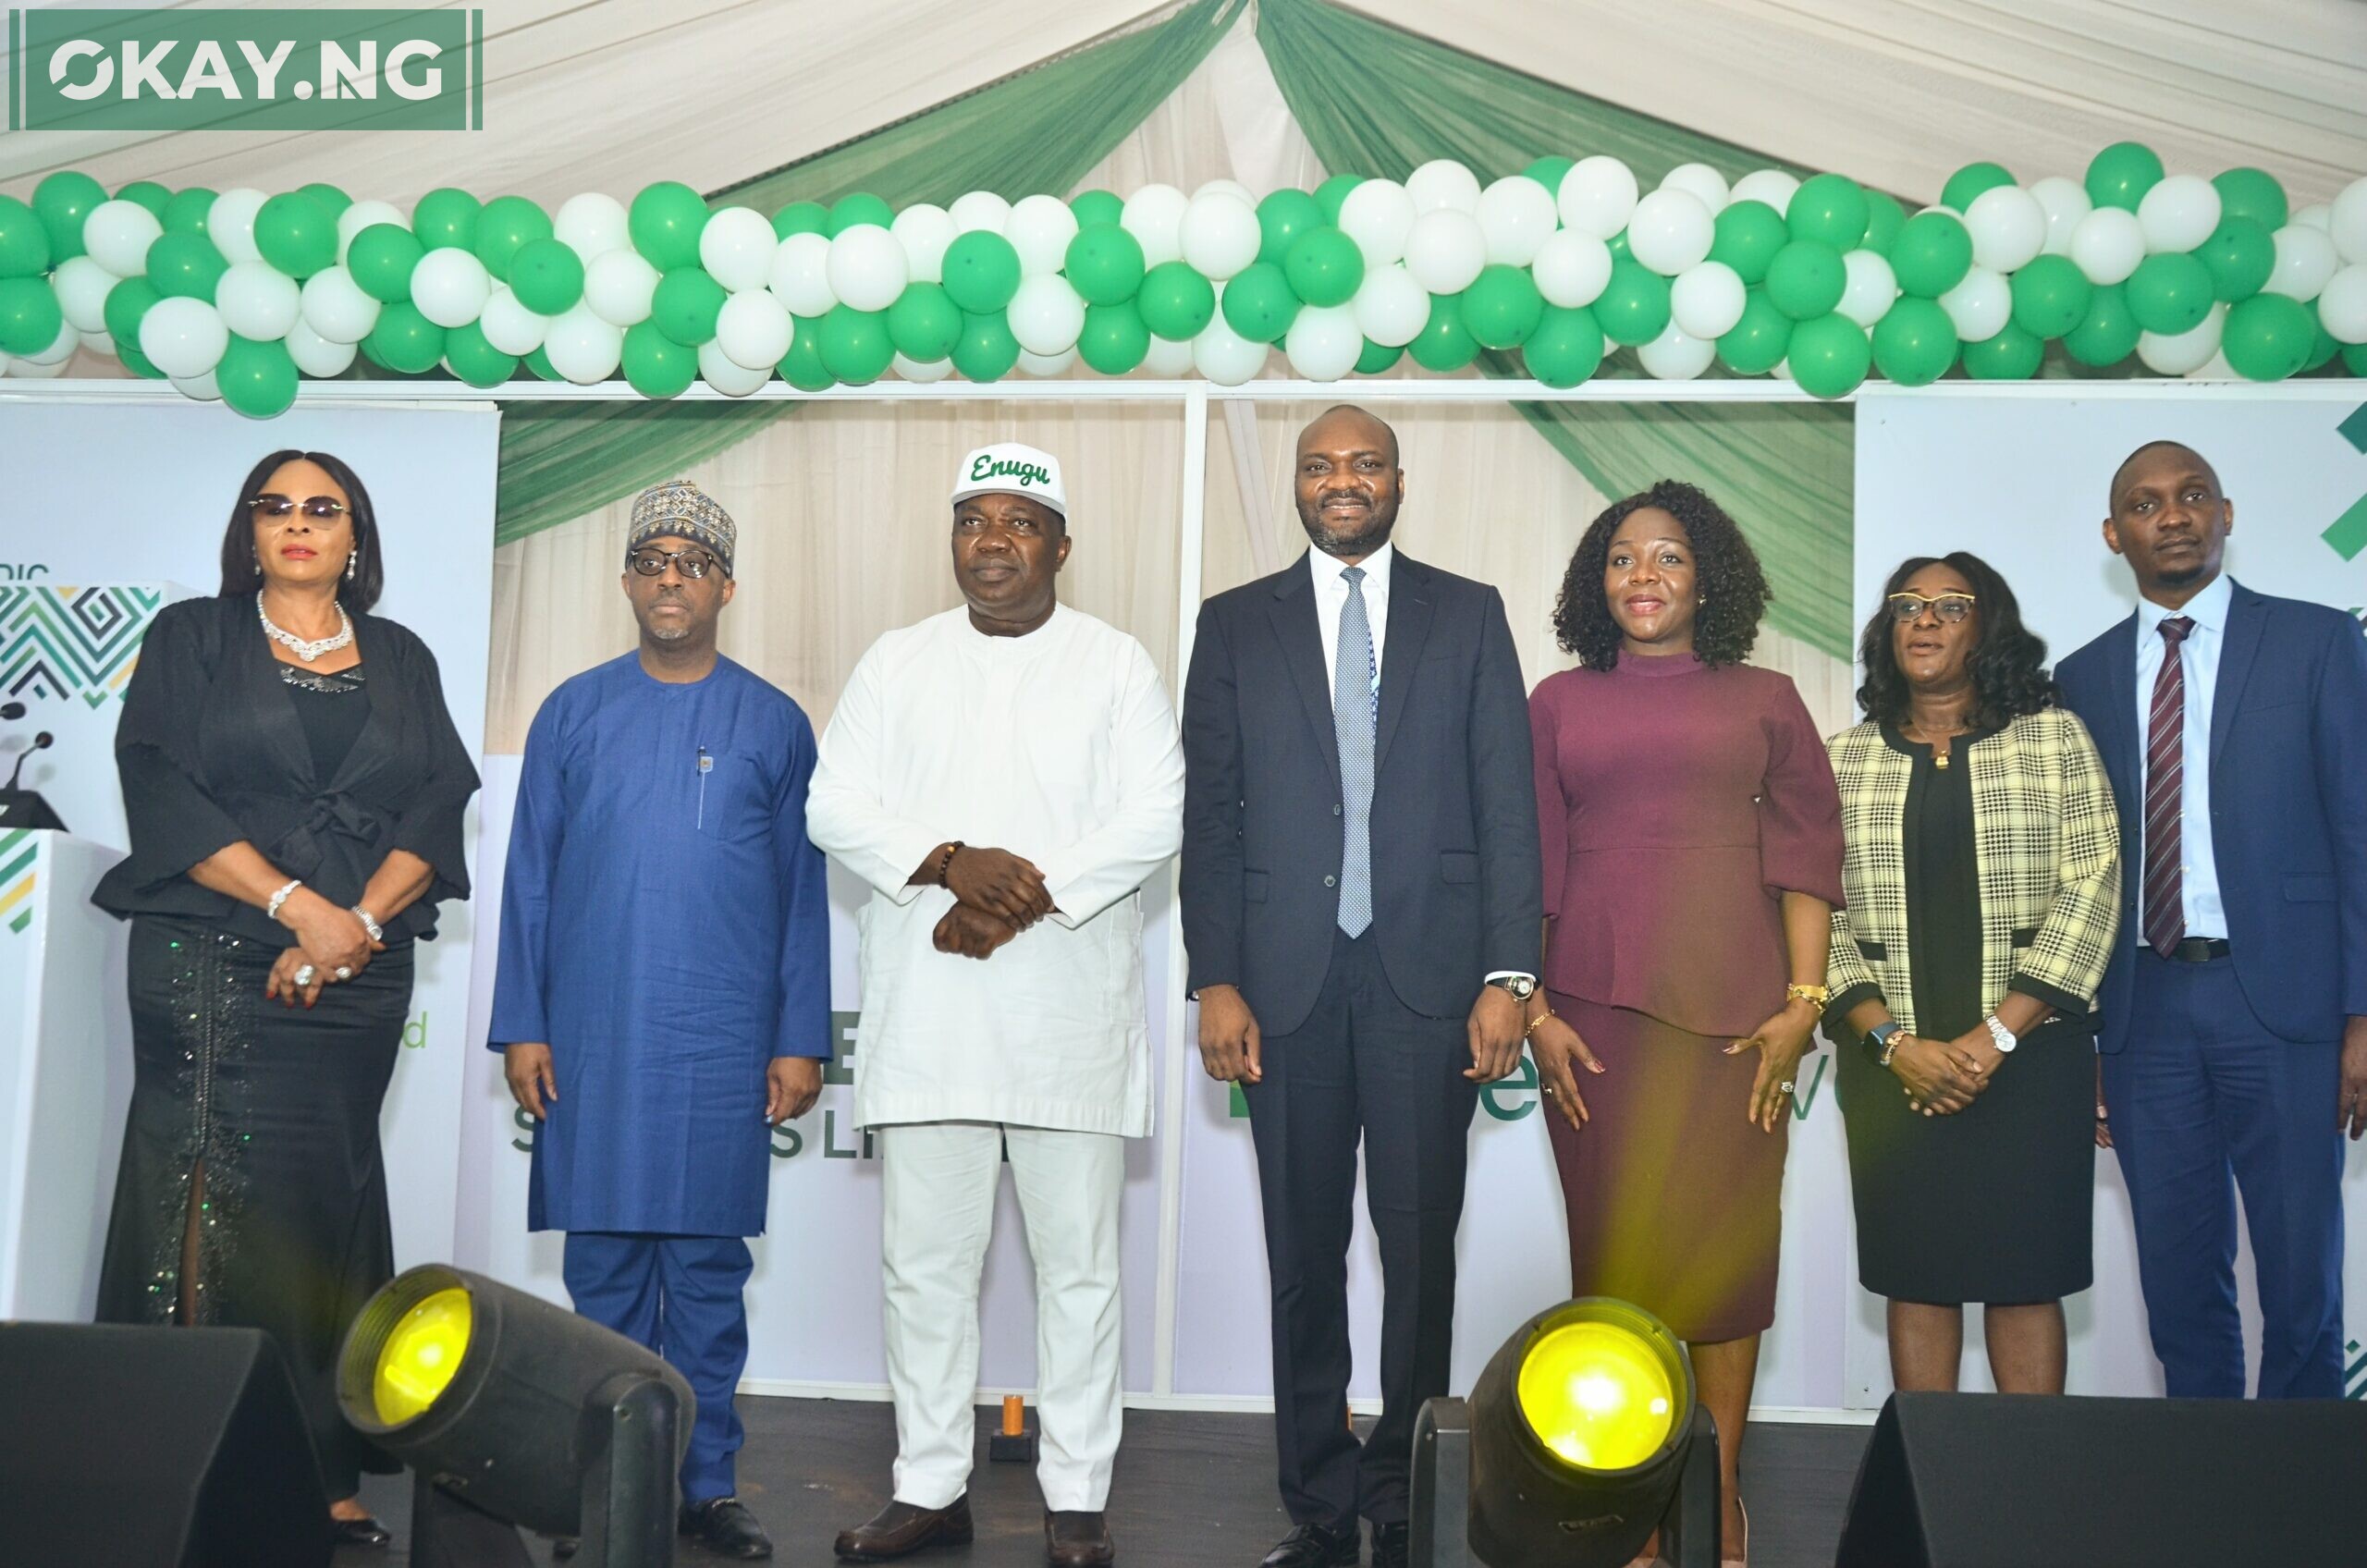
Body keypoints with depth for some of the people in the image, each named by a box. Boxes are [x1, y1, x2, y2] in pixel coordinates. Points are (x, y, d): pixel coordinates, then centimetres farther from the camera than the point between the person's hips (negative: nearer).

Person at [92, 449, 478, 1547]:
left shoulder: (402, 661, 15)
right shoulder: (192, 637, 9)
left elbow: (439, 808, 4)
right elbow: (160, 788, -4)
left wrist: (362, 919, -12)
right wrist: (298, 904, -13)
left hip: (360, 972, 2)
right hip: (211, 961, -2)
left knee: (325, 1206, 2)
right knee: (211, 1204, -7)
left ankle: (322, 1477, 5)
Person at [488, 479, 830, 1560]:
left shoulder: (774, 722, 6)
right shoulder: (574, 712, 8)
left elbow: (803, 890, 5)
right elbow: (529, 876, 7)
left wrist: (801, 1039, -1)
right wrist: (520, 1025, 0)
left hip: (723, 1043, -1)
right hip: (591, 1035, 1)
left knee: (708, 1265, 4)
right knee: (603, 1262, 6)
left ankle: (705, 1481, 13)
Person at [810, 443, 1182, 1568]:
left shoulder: (1117, 665, 5)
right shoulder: (898, 662, 11)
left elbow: (1154, 818, -4)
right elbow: (837, 805, 3)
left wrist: (1029, 897, -15)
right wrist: (952, 863, -14)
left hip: (1072, 1016, -2)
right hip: (927, 1015, 2)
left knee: (1078, 1265, 4)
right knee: (926, 1263, 8)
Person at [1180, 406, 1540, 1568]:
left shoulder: (1468, 614, 8)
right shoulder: (1235, 623, 9)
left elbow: (1507, 806, 3)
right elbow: (1210, 813, 5)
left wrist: (1508, 974, -5)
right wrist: (1215, 981, -3)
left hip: (1430, 977, 0)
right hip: (1289, 980, 1)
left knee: (1420, 1251, 4)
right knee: (1305, 1256, 7)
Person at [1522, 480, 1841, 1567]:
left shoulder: (1764, 700, 9)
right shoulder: (1557, 702, 11)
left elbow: (1807, 854, 5)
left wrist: (1802, 1004, -4)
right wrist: (1532, 1009, 0)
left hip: (1733, 1013, 0)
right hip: (1596, 1011, 1)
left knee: (1727, 1242, 2)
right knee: (1616, 1247, 3)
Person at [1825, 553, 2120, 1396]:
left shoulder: (2054, 736, 4)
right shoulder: (1845, 757, 8)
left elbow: (2090, 891, -4)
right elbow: (1822, 916, 3)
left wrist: (1995, 1037, -12)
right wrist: (1895, 1042, -10)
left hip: (2029, 1055, -1)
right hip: (1892, 1064, 1)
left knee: (2025, 1277, 3)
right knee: (1914, 1278, 6)